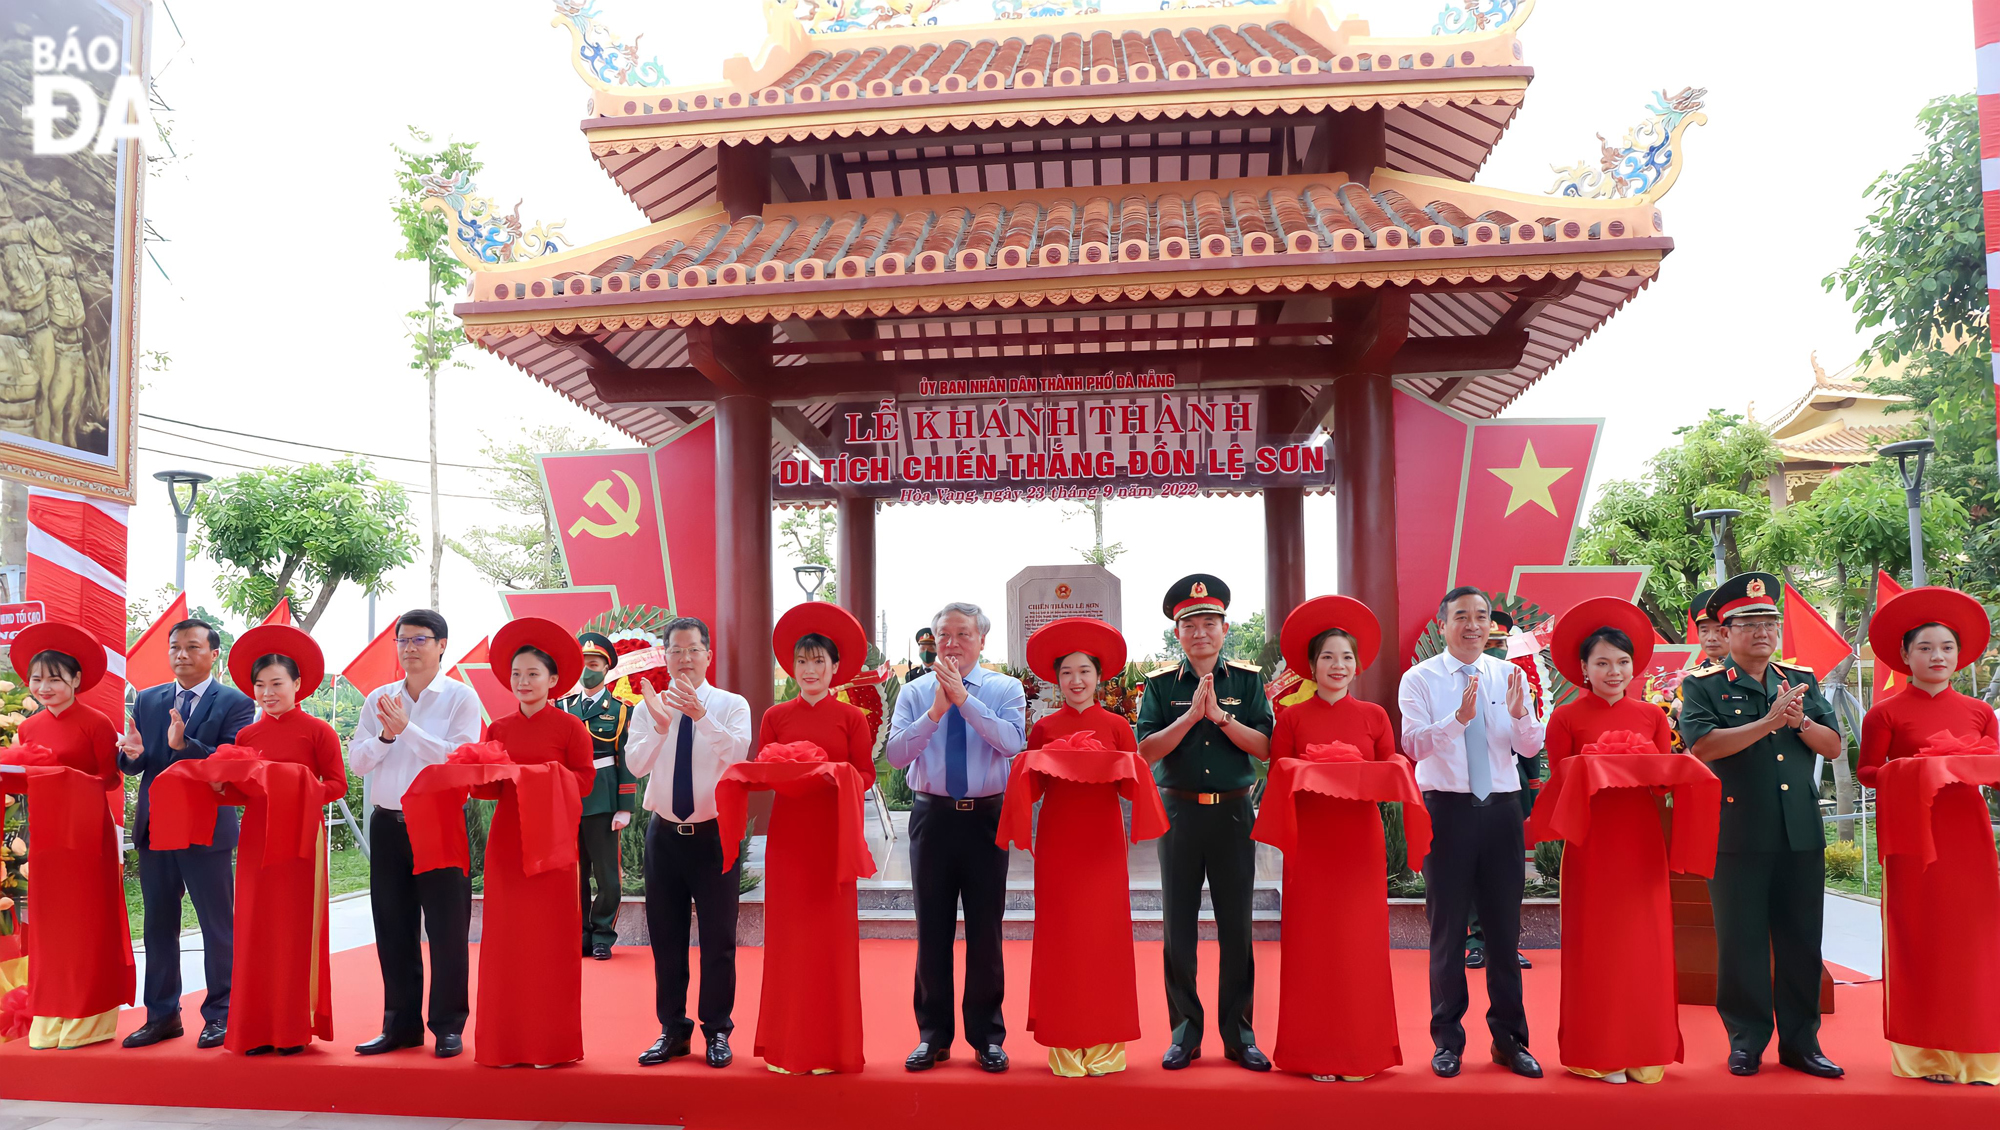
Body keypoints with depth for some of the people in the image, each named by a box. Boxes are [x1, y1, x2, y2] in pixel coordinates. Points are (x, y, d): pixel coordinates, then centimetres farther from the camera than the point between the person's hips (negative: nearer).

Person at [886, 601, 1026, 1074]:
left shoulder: (1006, 689, 1)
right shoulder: (915, 692, 5)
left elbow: (1012, 742, -17)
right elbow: (895, 753, -8)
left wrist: (964, 700, -20)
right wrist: (937, 710, -17)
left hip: (987, 817, -1)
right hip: (932, 817, 1)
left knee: (985, 929, 5)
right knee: (932, 929, 8)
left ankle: (987, 1036, 19)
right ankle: (933, 1035, 21)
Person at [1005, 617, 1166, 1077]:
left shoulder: (1117, 726, 5)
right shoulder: (1044, 728, 6)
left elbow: (1131, 786, 4)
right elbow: (1032, 789, 6)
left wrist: (1117, 769, -16)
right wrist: (1042, 767, -14)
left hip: (1103, 836, 0)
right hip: (1058, 837, 0)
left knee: (1105, 932, 0)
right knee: (1061, 934, 0)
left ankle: (1105, 1043, 11)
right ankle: (1065, 1044, 9)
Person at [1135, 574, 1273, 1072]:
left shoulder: (1248, 680, 4)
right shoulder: (1160, 684, 3)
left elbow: (1264, 746, -5)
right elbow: (1146, 751, -7)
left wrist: (1219, 715, -15)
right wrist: (1192, 714, -15)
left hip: (1234, 811, 0)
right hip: (1179, 812, 0)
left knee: (1236, 927, 4)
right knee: (1178, 927, 5)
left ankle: (1238, 1032, 16)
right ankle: (1185, 1031, 16)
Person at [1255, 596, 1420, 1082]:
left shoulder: (1374, 716, 8)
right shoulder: (1292, 717, 4)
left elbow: (1393, 771, 7)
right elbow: (1278, 774, 2)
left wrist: (1370, 776, -14)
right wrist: (1307, 776, -17)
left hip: (1359, 841, 1)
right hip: (1310, 842, -1)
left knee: (1359, 942, 2)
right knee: (1312, 944, 0)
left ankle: (1358, 1051, 13)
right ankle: (1315, 1053, 10)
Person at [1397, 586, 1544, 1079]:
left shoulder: (1510, 676, 6)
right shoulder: (1419, 679, -3)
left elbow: (1532, 748, -1)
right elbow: (1413, 744, -17)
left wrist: (1520, 713, -22)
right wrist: (1460, 717, -33)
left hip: (1501, 808, 3)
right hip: (1446, 810, -3)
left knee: (1505, 926, 10)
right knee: (1448, 927, 5)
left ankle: (1510, 1039, 23)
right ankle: (1448, 1039, 18)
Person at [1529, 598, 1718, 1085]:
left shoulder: (1652, 715, 9)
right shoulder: (1567, 717, 0)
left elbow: (1670, 776, 7)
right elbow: (1557, 783, -1)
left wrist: (1649, 776, -14)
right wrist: (1591, 775, -19)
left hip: (1641, 839, 3)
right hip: (1590, 840, -3)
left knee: (1644, 943, 3)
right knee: (1595, 945, 0)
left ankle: (1645, 1052, 14)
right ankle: (1598, 1054, 8)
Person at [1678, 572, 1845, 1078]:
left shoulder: (1802, 680, 13)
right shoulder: (1703, 686, -1)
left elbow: (1833, 746, 7)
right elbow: (1702, 745, -16)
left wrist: (1799, 721, -12)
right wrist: (1769, 721, -20)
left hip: (1801, 833, 4)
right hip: (1737, 834, -4)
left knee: (1802, 941, 9)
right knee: (1741, 941, 3)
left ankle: (1801, 1041, 21)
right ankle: (1746, 1040, 16)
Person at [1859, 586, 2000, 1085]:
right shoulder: (1886, 713, 0)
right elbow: (1868, 772, 2)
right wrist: (1914, 772, -15)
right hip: (1914, 837, -3)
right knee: (1920, 941, -1)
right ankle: (1924, 1054, 7)